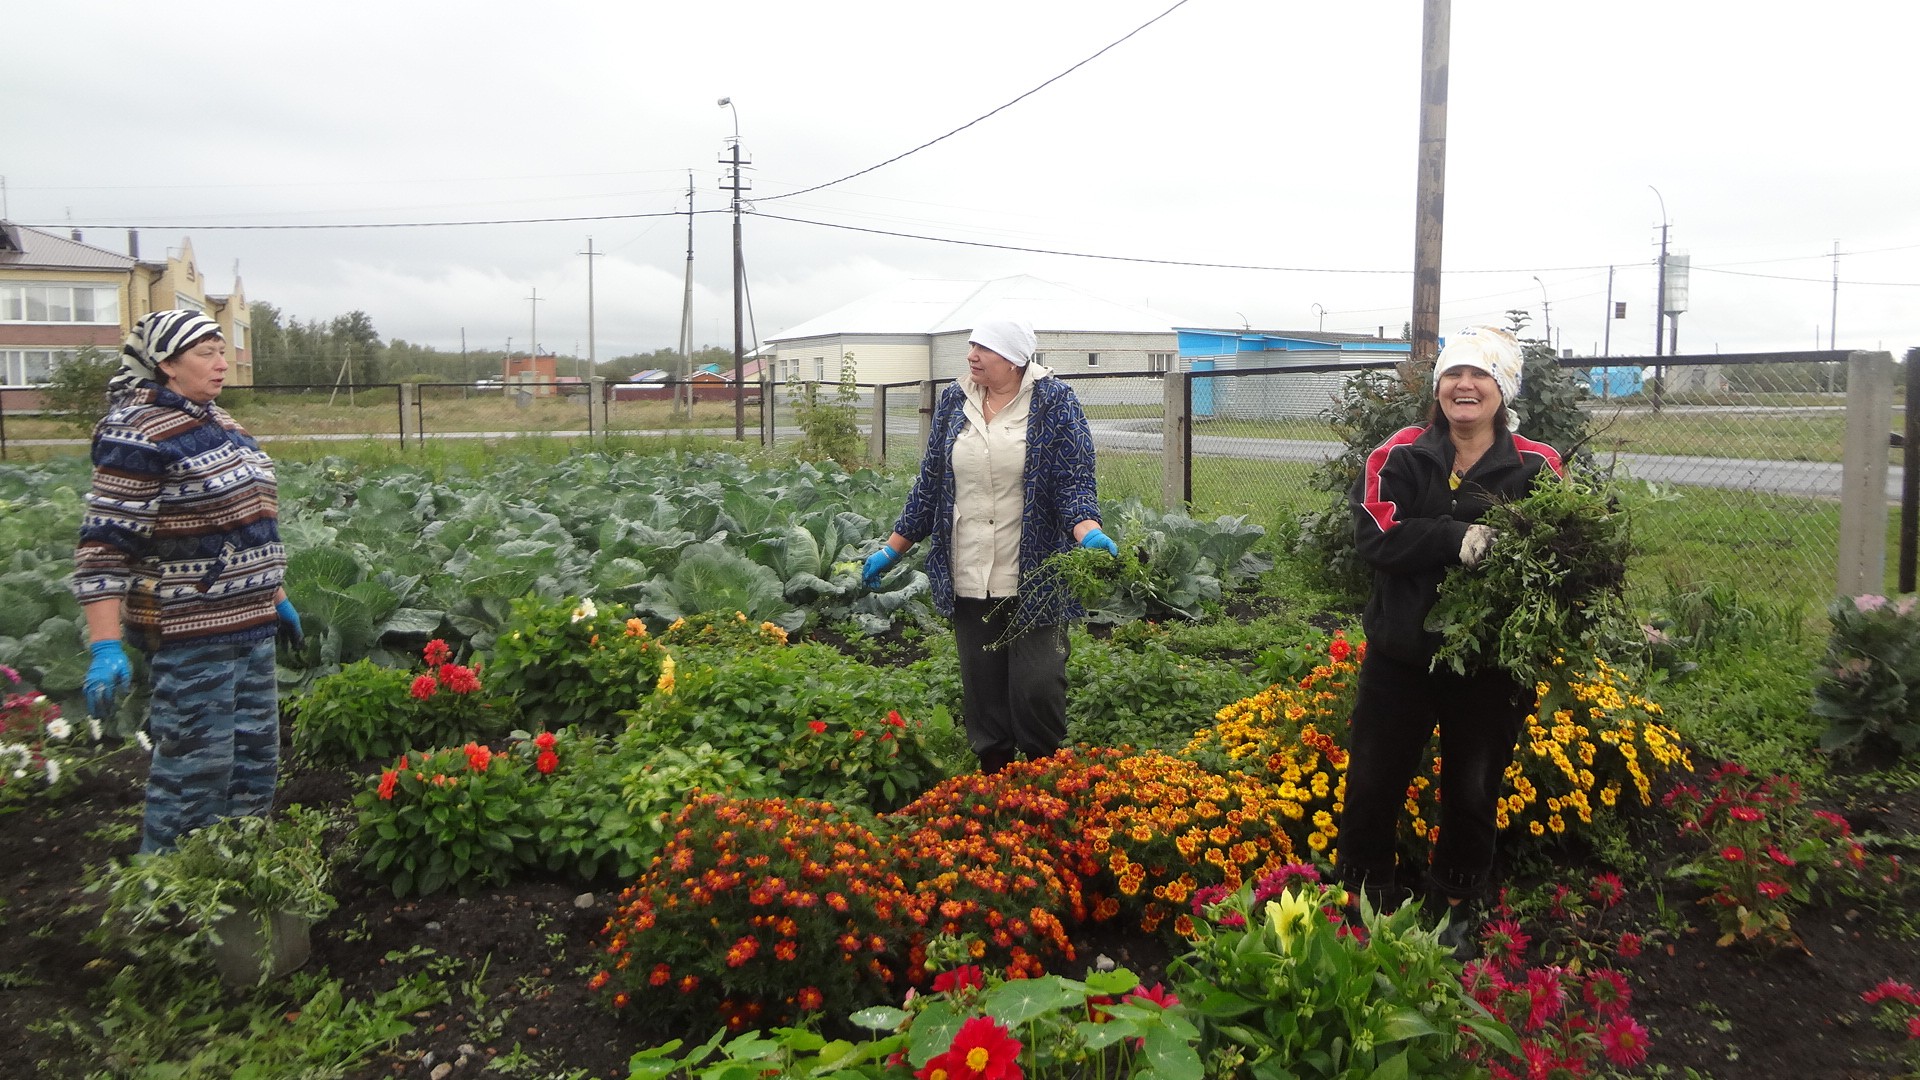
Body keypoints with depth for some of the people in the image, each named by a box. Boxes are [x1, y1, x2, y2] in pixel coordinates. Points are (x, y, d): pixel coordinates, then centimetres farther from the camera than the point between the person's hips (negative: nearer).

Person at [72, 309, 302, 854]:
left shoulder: (219, 421, 12)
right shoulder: (139, 435, -14)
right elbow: (103, 547, -18)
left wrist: (277, 598, 24)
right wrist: (105, 649, -24)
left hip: (249, 625, 9)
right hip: (189, 632, -9)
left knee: (256, 757, 16)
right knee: (196, 767, -2)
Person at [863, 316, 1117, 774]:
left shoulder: (1053, 401, -4)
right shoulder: (954, 400, 8)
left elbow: (1074, 481, -8)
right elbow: (930, 481, 14)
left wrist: (1089, 533, -27)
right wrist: (893, 548, 14)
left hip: (1032, 580, -4)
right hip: (969, 577, 4)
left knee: (1036, 686, -3)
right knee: (981, 685, 8)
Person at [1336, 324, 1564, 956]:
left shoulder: (1537, 467, -2)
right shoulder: (1400, 456, -2)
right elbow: (1376, 534, -15)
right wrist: (1457, 539, -28)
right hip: (1403, 653, 0)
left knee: (1473, 793, 12)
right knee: (1374, 784, 8)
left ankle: (1457, 914, 32)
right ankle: (1360, 899, 28)